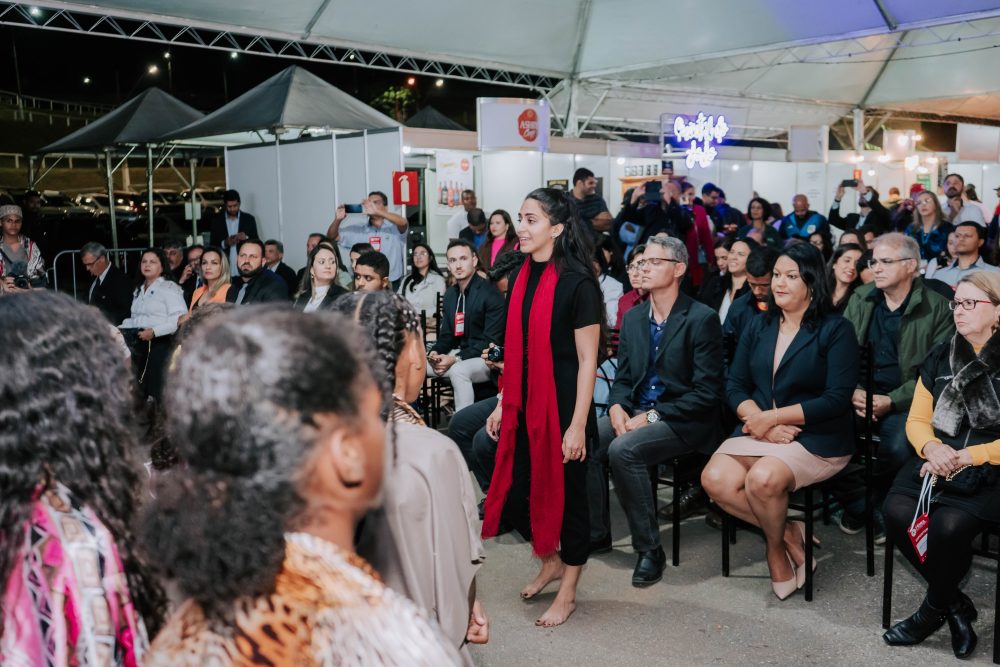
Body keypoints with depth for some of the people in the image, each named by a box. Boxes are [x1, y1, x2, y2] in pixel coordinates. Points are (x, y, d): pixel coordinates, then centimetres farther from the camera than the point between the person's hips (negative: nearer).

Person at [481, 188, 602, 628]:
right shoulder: (523, 277, 7)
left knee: (567, 495, 7)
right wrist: (503, 403, 12)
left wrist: (578, 425, -16)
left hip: (563, 406, -6)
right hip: (525, 406, 7)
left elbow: (587, 360, -14)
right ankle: (551, 561, 37)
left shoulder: (577, 282, -13)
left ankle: (567, 591, 27)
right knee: (514, 493, 10)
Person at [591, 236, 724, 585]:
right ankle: (596, 531, 1)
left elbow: (706, 392, -14)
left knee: (624, 449, -30)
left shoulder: (702, 319, -10)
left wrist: (653, 415, -19)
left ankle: (649, 548, -14)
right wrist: (617, 407, -8)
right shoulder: (633, 318, 11)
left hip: (684, 421, -6)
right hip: (636, 412, 6)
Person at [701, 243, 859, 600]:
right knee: (715, 478, -23)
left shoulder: (836, 330, -3)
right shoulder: (758, 327, 13)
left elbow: (837, 399, -12)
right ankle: (787, 532, -3)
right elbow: (735, 385, 8)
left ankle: (776, 548, -2)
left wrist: (772, 417, -15)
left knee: (763, 477, -33)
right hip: (758, 431, 5)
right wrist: (759, 420, -13)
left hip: (816, 439, -5)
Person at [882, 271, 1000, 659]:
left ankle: (934, 608, 1)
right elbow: (917, 420, 12)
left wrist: (968, 457, -18)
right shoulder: (940, 356, 13)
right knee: (897, 512, -24)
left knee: (948, 524, -31)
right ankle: (955, 604, -1)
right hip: (939, 463, 4)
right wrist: (932, 447, -9)